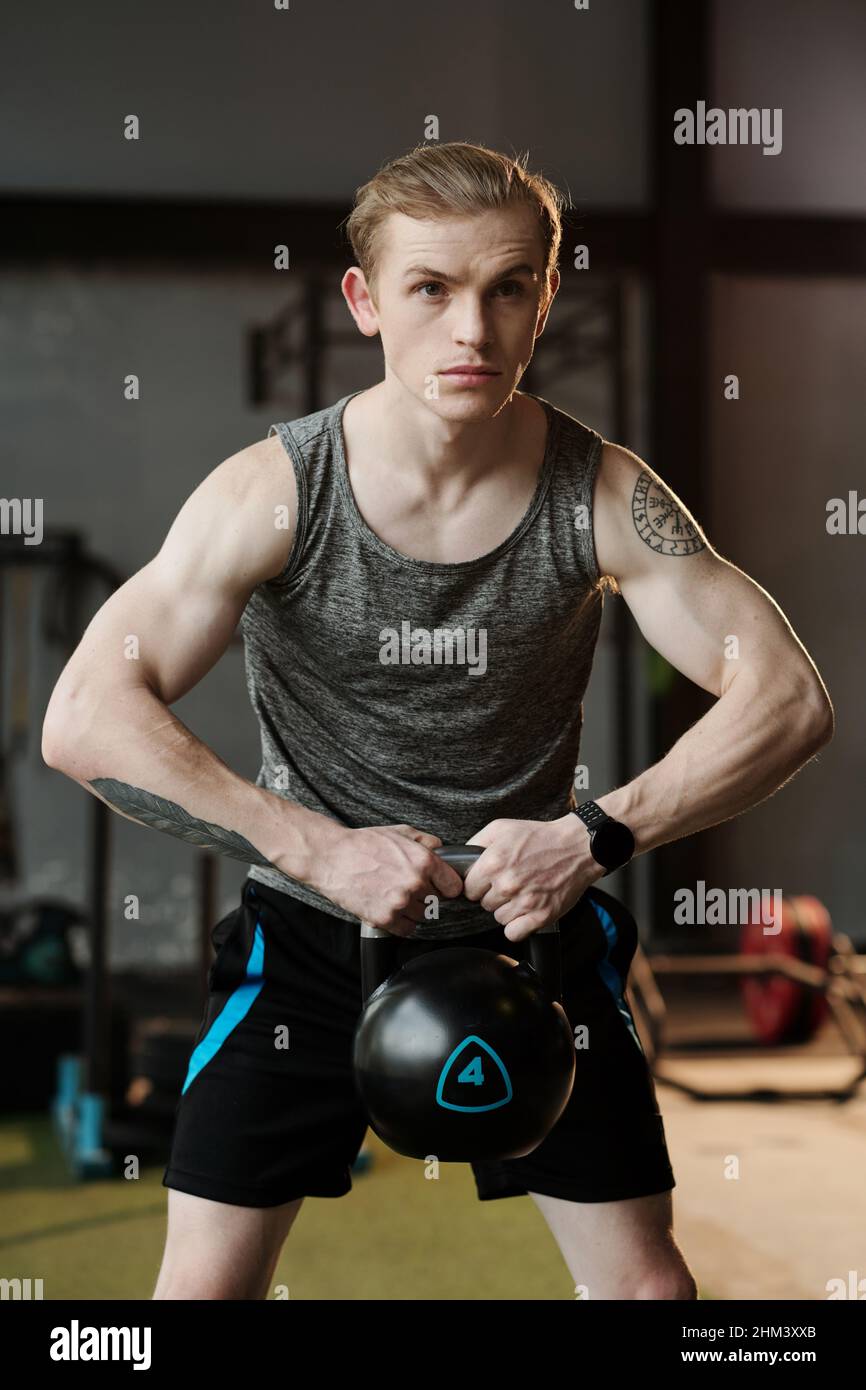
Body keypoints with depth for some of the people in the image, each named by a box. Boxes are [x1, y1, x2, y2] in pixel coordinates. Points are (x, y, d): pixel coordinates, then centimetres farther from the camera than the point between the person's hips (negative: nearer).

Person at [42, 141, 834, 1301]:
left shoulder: (601, 494, -15)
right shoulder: (272, 492, -19)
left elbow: (790, 698, -15)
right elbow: (84, 721, -25)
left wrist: (598, 834, -27)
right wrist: (322, 850, -31)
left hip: (532, 927, 1)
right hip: (311, 930, -1)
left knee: (644, 1281, 6)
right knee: (203, 1285, 1)